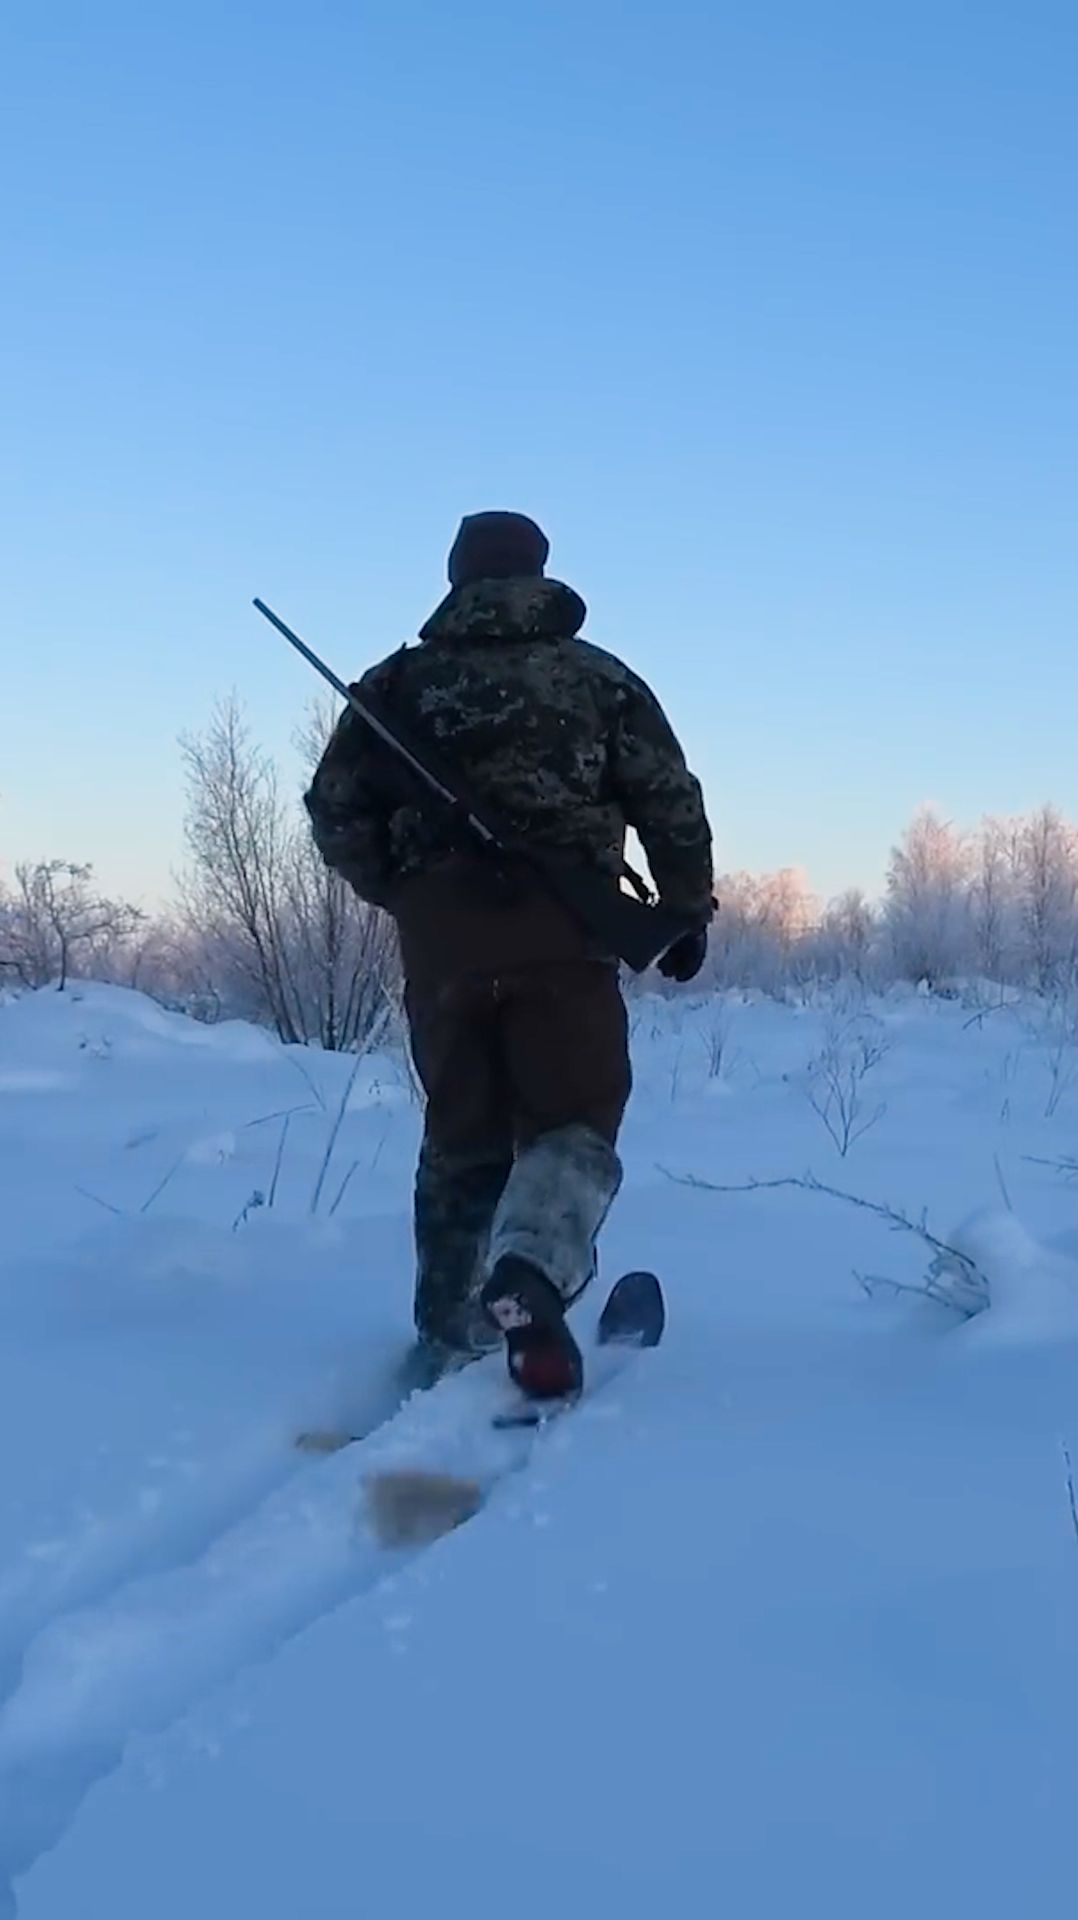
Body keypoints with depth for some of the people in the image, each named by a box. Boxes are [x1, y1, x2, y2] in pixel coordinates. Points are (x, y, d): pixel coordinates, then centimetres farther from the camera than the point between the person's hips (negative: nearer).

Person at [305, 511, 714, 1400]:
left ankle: (448, 1341, 16)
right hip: (562, 932, -2)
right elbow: (672, 802, 5)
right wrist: (688, 910, 15)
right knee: (573, 1119, 4)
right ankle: (531, 1267, -27)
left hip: (439, 935, 2)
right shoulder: (600, 675, 10)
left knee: (461, 1134, 15)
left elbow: (337, 809, 8)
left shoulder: (402, 680, 12)